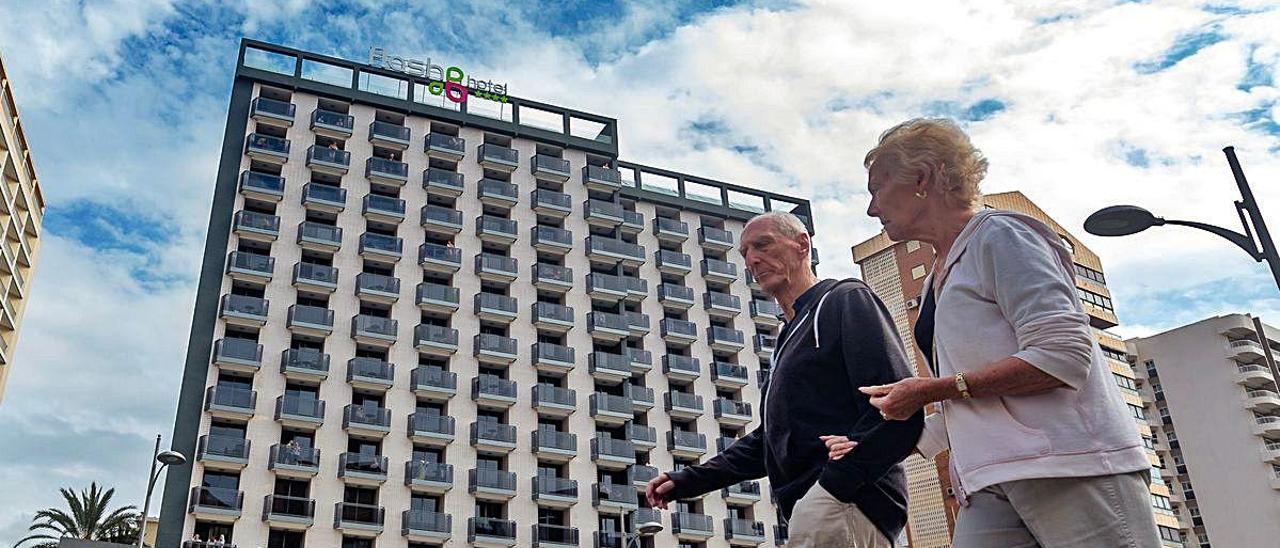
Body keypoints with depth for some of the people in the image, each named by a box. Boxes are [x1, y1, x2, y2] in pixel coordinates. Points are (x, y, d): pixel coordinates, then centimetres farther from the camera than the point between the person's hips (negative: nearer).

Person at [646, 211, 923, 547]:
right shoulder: (790, 338, 26)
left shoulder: (845, 299, -1)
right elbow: (770, 440, 28)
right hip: (810, 509, 9)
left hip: (846, 503, -9)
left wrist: (836, 483, -22)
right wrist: (688, 481, 20)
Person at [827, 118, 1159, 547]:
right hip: (991, 486, 8)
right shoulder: (936, 282, 21)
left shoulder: (997, 235, -3)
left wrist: (930, 390, -13)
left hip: (1070, 468, -7)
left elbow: (1063, 357, -16)